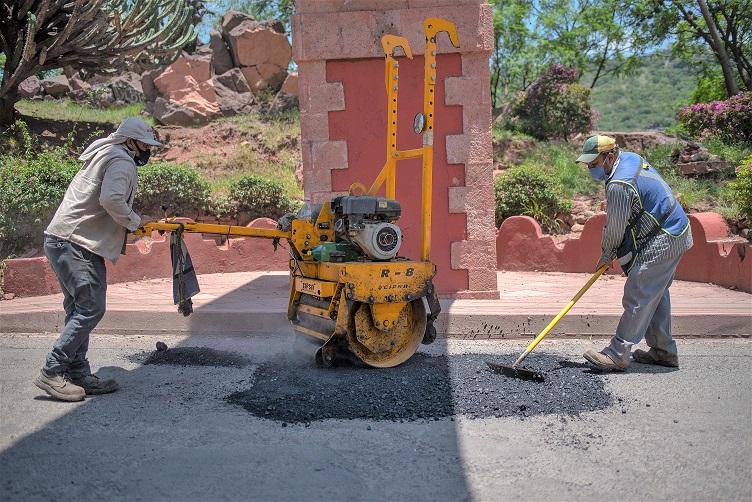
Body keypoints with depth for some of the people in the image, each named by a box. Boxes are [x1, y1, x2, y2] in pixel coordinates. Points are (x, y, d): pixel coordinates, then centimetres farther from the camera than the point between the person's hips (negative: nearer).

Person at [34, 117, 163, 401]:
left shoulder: (105, 156, 23)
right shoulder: (121, 160, -9)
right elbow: (111, 199, -26)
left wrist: (132, 224, 13)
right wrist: (135, 222, -11)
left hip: (63, 241, 11)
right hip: (74, 244, -11)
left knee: (79, 309, 10)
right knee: (91, 309, -10)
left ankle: (78, 375, 14)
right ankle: (52, 372, -6)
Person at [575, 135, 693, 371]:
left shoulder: (619, 186, -25)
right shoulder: (631, 158, 8)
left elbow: (615, 229, -15)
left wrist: (606, 256, 2)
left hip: (660, 243, -11)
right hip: (675, 234, 11)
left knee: (638, 298, -8)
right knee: (656, 295, 17)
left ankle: (617, 355, -3)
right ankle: (664, 351, 27)